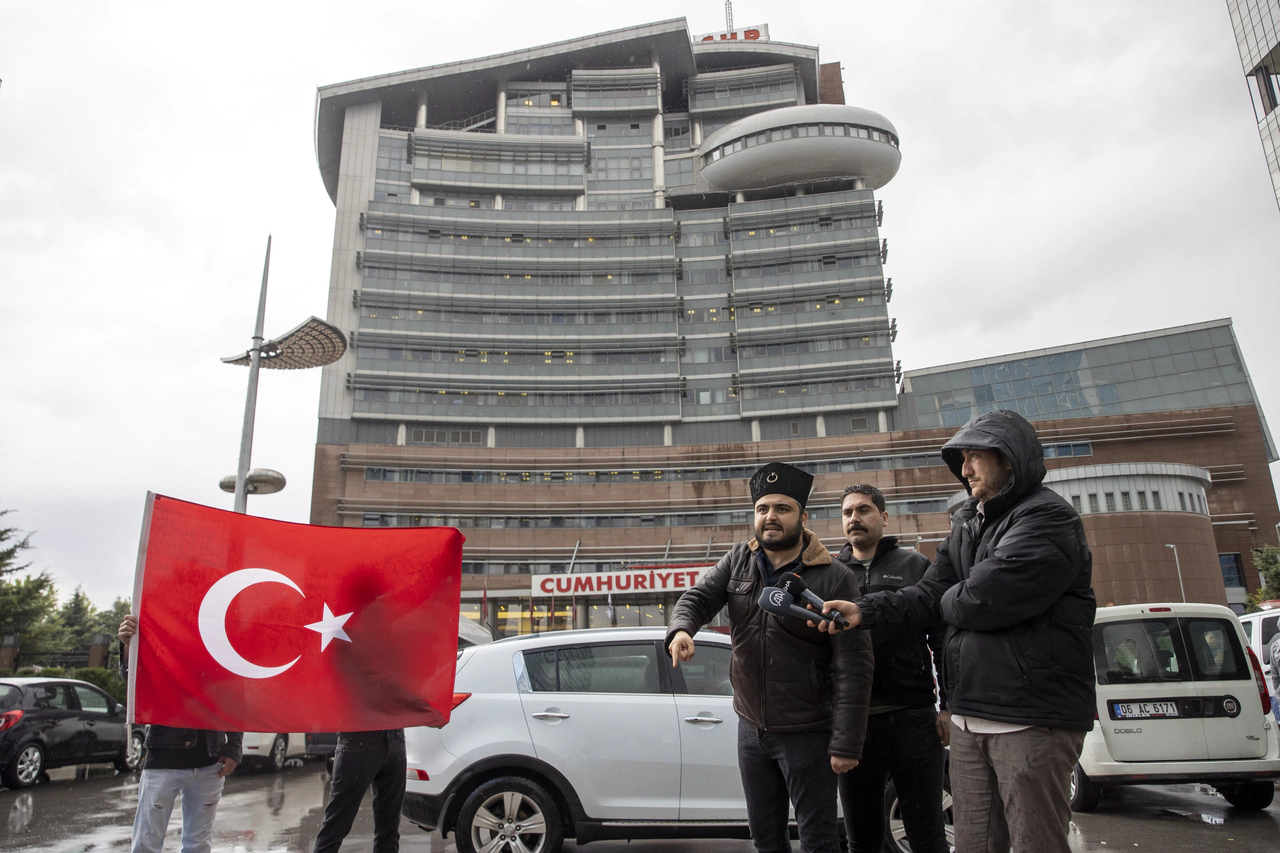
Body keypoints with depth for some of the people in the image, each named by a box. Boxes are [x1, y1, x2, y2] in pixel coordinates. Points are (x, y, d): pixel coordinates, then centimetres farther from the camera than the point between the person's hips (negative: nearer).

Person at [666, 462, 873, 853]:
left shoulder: (834, 578, -15)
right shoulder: (738, 560, 0)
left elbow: (854, 666, -15)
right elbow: (697, 597, -4)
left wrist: (846, 744, -17)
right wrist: (681, 629, -28)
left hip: (807, 733, -5)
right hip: (751, 726, 5)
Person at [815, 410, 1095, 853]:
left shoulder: (1048, 519, -13)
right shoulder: (967, 525, 15)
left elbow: (978, 602, -22)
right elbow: (929, 593, 6)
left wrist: (951, 600, 0)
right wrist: (864, 610, -8)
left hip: (1032, 719, -8)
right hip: (969, 718, 8)